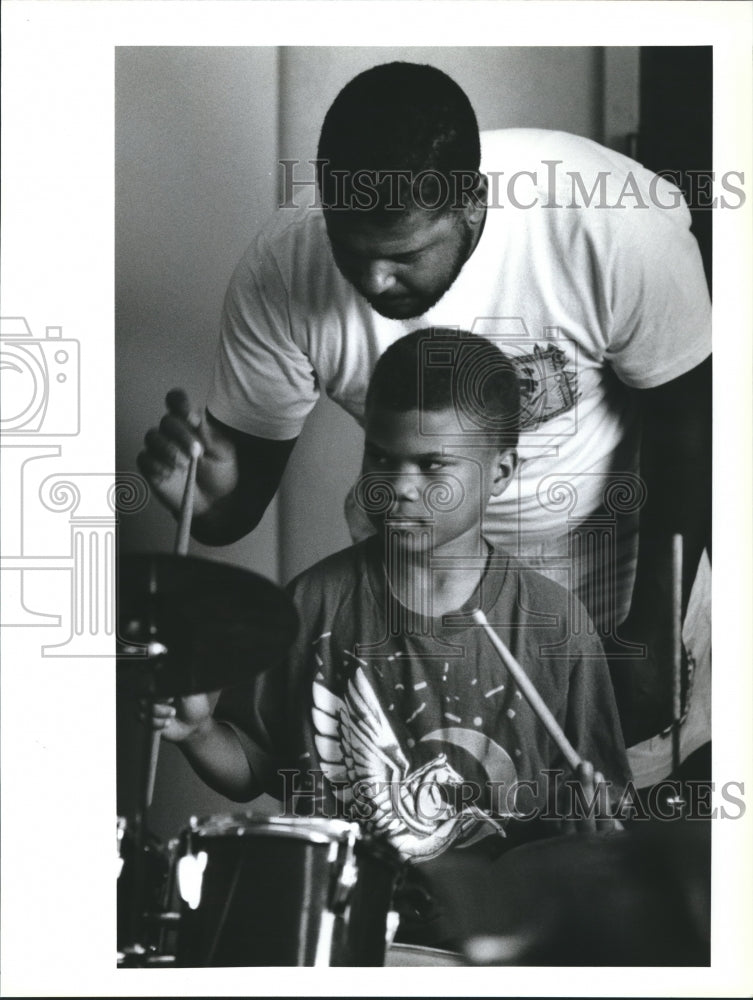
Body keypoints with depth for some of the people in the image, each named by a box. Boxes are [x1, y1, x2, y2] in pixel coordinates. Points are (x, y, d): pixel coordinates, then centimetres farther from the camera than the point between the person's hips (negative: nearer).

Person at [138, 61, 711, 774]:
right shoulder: (279, 274, -27)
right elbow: (249, 471, -14)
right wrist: (212, 495, -38)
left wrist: (655, 630, -15)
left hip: (602, 539, -1)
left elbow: (685, 425, -16)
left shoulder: (618, 226, -33)